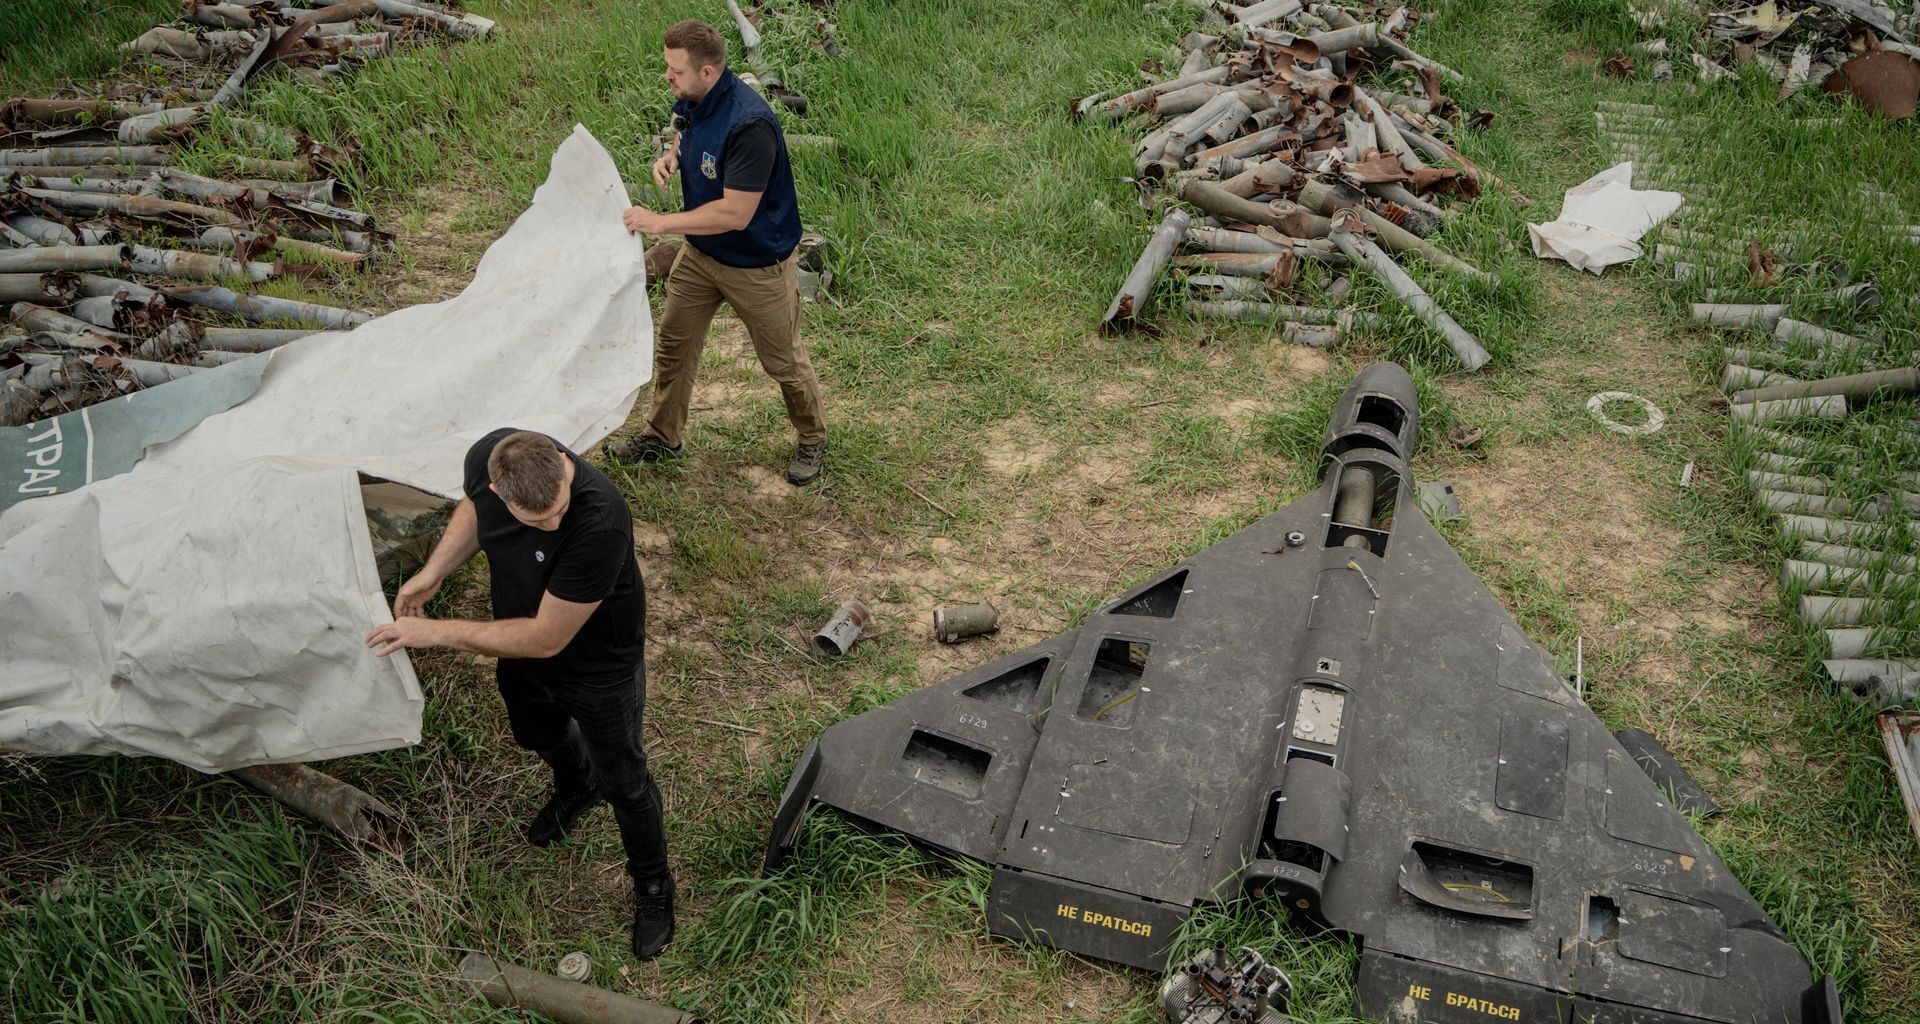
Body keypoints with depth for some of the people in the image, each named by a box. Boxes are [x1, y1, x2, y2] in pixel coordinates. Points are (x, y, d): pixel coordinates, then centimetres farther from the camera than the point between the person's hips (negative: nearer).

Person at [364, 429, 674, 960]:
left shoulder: (601, 522, -45)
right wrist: (432, 573, -12)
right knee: (538, 736, 33)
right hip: (520, 650, 6)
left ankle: (652, 882, 42)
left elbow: (546, 638, -34)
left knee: (623, 781, 15)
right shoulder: (486, 457, -26)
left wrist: (435, 632, -28)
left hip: (598, 670, -6)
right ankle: (577, 788, 67)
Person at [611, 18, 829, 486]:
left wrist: (660, 222, -30)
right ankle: (662, 437, 34)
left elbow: (736, 213, -34)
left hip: (755, 266, -8)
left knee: (783, 360, 10)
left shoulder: (749, 125, -34)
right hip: (700, 253, 8)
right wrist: (671, 157, -6)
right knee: (673, 345, 15)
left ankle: (812, 440, 34)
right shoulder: (690, 101, -7)